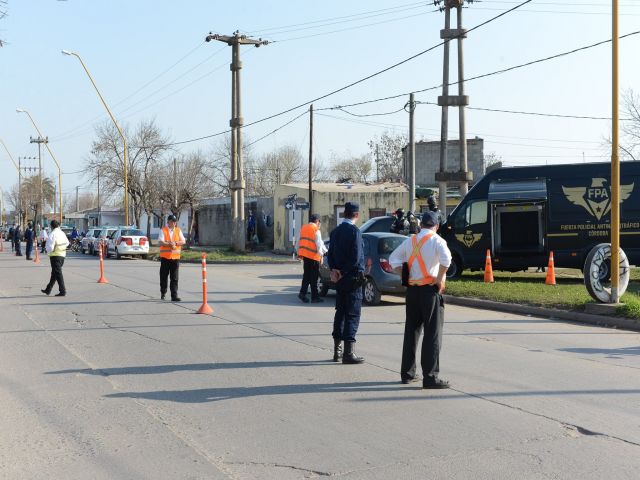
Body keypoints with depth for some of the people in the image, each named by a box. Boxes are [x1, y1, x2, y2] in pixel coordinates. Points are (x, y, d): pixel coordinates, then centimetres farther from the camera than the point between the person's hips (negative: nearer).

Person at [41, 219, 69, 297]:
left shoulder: (52, 234, -15)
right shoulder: (62, 233, 9)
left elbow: (50, 247, -17)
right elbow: (67, 243, 21)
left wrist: (49, 251, 2)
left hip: (55, 255, -8)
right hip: (62, 255, 8)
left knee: (58, 273, -5)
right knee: (54, 273, 16)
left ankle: (62, 291, -8)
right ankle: (48, 289, 27)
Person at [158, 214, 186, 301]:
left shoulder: (178, 230, 10)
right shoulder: (163, 230, 1)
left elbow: (183, 241, 3)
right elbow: (160, 242, -10)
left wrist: (175, 243, -13)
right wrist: (169, 244, -23)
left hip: (175, 257, 1)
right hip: (165, 256, -1)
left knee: (174, 278, -4)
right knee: (164, 276, 9)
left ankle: (174, 295, -5)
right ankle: (163, 292, 27)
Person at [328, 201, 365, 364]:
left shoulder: (336, 231, 9)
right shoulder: (354, 231, -15)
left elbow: (330, 253, 9)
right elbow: (356, 257, -19)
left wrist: (334, 270, -2)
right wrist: (343, 271, -9)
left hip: (339, 278, 7)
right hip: (352, 277, -7)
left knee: (340, 313, 15)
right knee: (352, 315, -3)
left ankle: (337, 349, 20)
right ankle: (349, 352, -5)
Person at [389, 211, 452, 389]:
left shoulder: (410, 241, 10)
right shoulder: (437, 241, -7)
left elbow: (393, 258, 16)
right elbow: (446, 258, -25)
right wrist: (440, 279, -14)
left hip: (412, 289, 6)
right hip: (430, 290, -6)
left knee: (411, 331, 16)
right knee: (433, 333, -2)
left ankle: (407, 373, 23)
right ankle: (430, 377, -5)